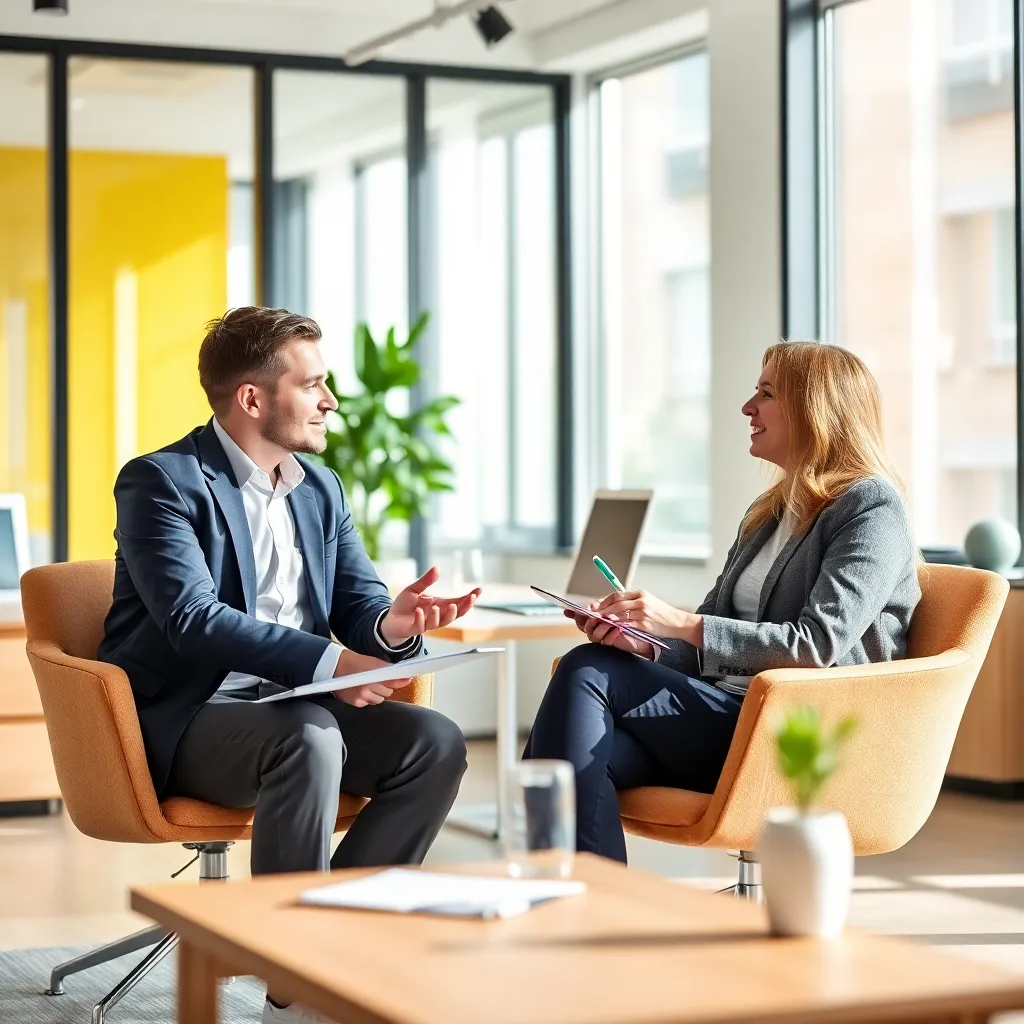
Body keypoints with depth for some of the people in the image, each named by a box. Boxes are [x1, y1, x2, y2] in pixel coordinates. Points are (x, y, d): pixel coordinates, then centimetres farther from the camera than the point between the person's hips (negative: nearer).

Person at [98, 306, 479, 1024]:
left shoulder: (320, 488, 13)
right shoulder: (162, 481, -10)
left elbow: (359, 609, 8)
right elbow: (195, 621, -24)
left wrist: (392, 624, -18)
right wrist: (326, 662, -35)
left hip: (291, 704, 7)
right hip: (184, 718, -7)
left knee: (437, 742, -17)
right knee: (310, 738, -36)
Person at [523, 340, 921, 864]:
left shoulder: (872, 508, -2)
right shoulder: (767, 512, 24)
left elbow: (818, 645, -16)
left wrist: (683, 625, -19)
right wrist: (643, 645, -2)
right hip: (726, 713, 7)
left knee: (588, 671, -22)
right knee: (587, 751, -24)